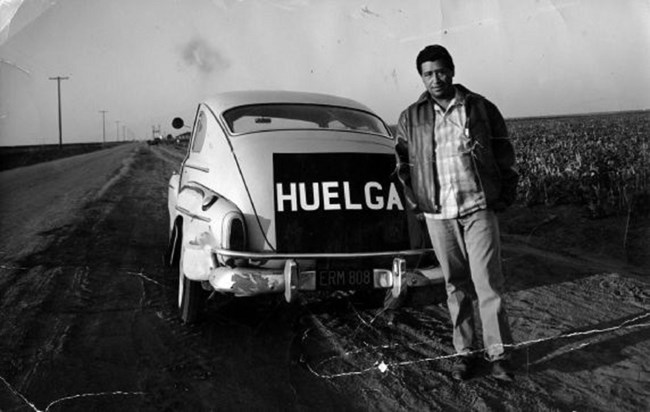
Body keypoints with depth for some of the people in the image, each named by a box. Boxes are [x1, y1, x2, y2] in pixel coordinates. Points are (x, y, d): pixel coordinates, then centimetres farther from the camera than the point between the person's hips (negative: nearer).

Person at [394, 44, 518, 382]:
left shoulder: (481, 108, 4)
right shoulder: (411, 118, 7)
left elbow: (504, 154, 8)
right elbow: (402, 164, 13)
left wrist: (503, 198, 1)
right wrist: (415, 204, 5)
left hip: (479, 209, -1)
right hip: (438, 214, 2)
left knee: (488, 282, -4)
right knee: (455, 285, 8)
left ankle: (498, 354, 6)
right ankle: (464, 352, 18)